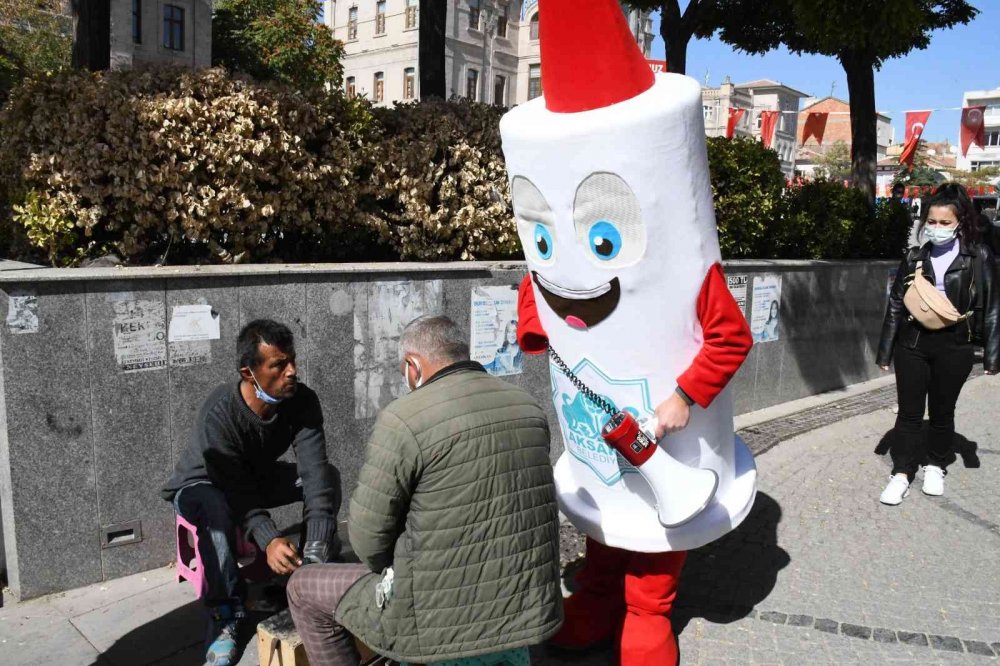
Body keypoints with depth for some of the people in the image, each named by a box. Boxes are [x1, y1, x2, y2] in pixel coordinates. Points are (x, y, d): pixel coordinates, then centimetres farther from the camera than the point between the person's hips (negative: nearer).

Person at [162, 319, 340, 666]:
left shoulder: (302, 401, -24)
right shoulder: (218, 414, -35)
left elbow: (314, 470, -31)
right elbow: (237, 491, -35)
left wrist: (317, 545, -41)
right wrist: (269, 539, -51)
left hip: (260, 476, 4)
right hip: (201, 485, -4)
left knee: (327, 475, -18)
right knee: (216, 509, -38)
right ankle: (225, 613, -21)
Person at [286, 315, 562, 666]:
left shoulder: (403, 419, -18)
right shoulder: (529, 409, 2)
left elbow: (368, 534, -13)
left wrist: (393, 571, 10)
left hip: (443, 620, -6)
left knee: (303, 588, 17)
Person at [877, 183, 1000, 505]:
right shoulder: (915, 257, 3)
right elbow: (896, 304, 6)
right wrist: (886, 351, 5)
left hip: (953, 347, -1)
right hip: (912, 344, 1)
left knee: (942, 411, 12)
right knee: (909, 412, 5)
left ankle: (936, 466, 31)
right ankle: (902, 473, 14)